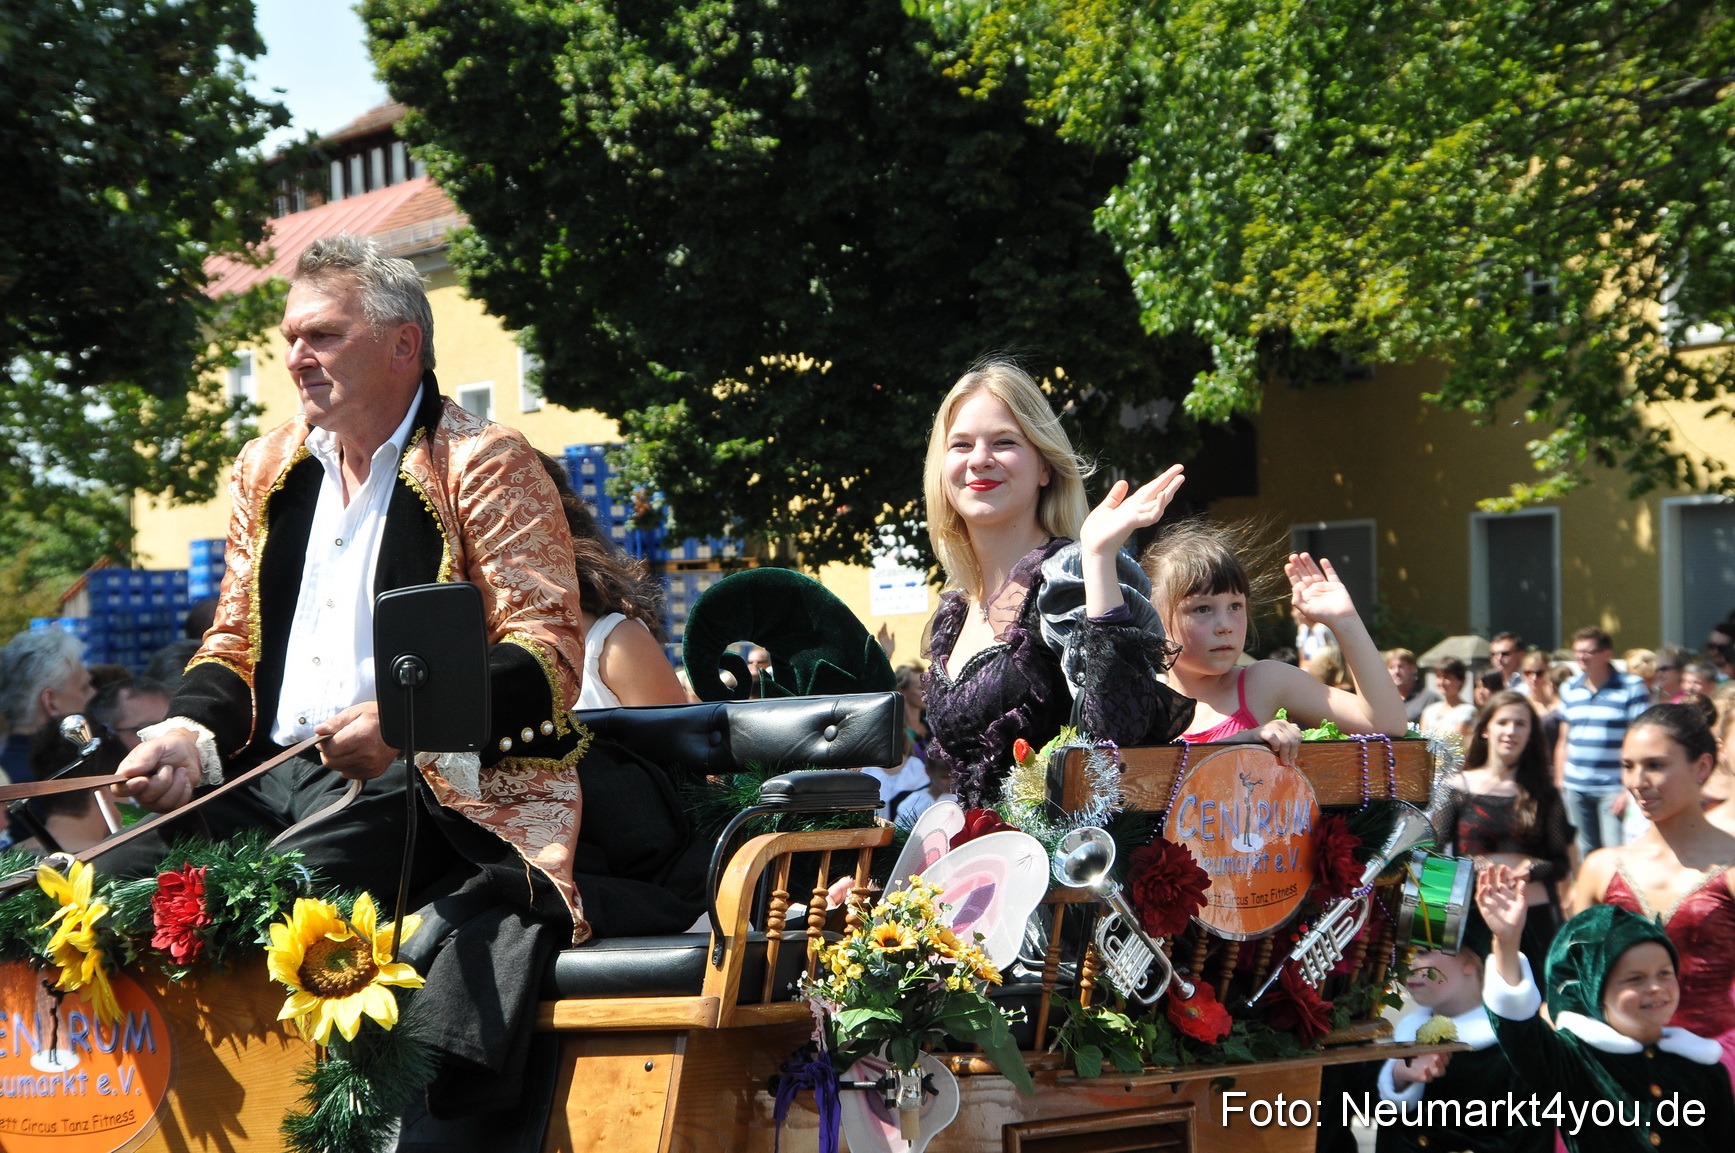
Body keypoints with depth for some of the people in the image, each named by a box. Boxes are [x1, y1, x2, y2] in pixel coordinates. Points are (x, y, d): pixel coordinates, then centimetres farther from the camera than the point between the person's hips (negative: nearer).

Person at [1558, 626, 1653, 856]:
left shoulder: (1631, 687, -5)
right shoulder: (1570, 689, 10)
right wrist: (1560, 780, 12)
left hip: (1613, 788, -5)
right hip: (1576, 789, 5)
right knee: (1585, 853, 9)